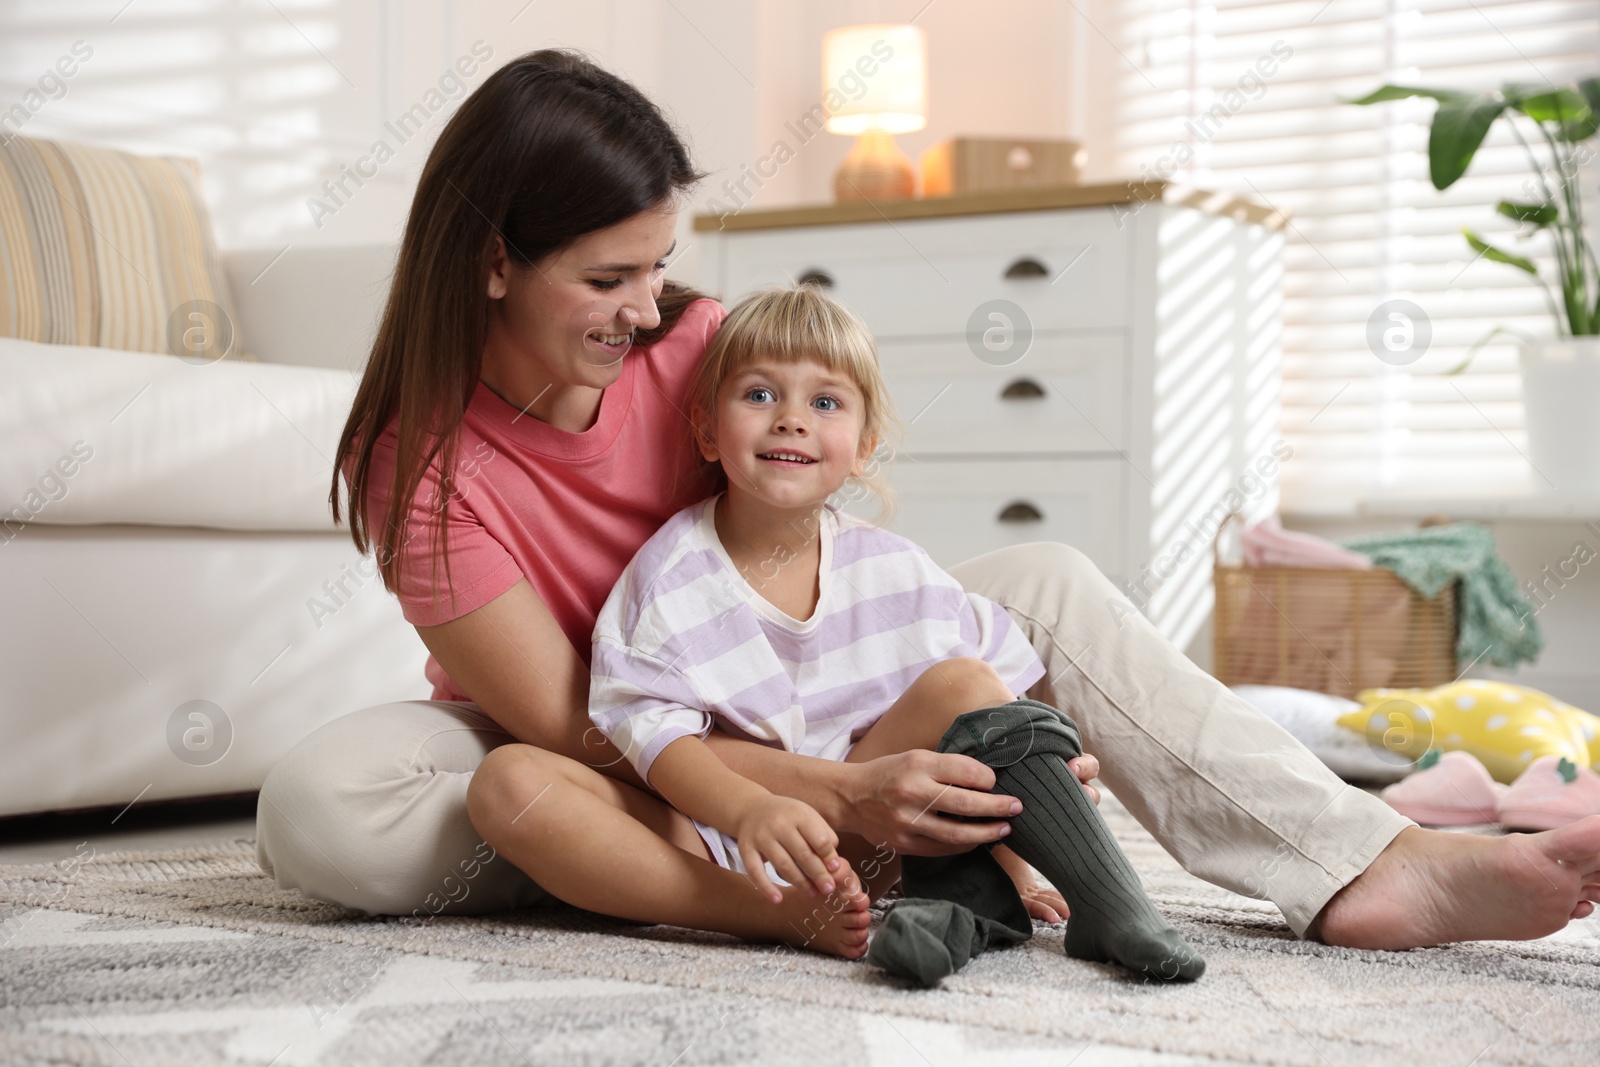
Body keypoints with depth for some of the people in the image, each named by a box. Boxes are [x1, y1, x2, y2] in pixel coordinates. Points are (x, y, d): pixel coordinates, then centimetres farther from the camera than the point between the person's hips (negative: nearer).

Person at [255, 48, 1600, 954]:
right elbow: (578, 728, -27)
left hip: (752, 700, 3)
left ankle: (1361, 868, -30)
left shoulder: (698, 343, -10)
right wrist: (841, 797, -40)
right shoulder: (424, 466, -22)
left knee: (1039, 582, -14)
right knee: (317, 798, -37)